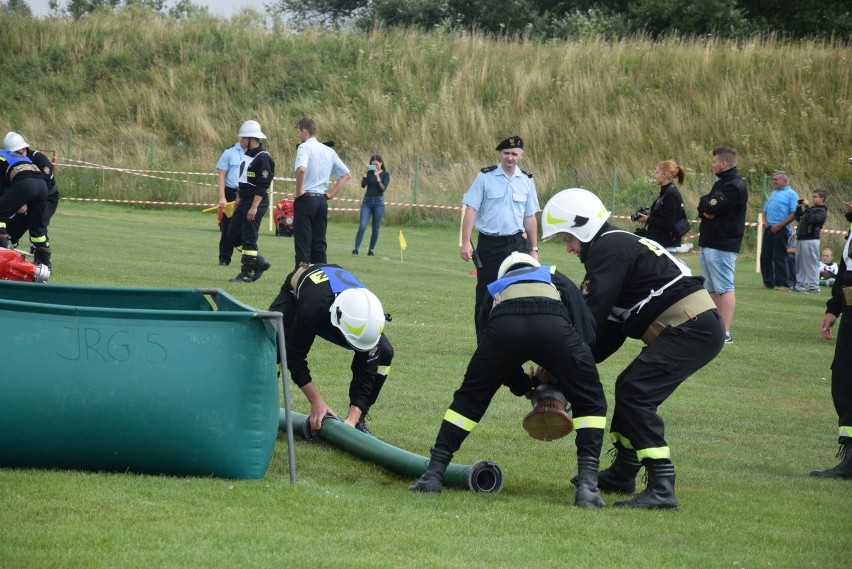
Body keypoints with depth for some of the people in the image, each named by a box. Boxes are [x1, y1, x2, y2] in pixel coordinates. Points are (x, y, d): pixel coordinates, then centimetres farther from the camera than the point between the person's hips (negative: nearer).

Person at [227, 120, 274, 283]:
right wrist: (238, 199, 22)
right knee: (233, 235, 11)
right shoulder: (247, 155, 14)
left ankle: (246, 274, -1)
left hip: (256, 202, -10)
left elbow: (262, 185, -20)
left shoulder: (262, 158, -16)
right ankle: (260, 263, 20)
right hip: (244, 202, 10)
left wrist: (254, 207, -24)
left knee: (248, 238, -7)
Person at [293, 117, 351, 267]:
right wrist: (331, 194, 13)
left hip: (306, 199, -7)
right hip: (322, 200, 7)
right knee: (319, 243, 9)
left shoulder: (304, 147, -8)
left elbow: (301, 169, -27)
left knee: (303, 243, -6)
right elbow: (346, 174, 16)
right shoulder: (329, 151, 13)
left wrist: (299, 191, -15)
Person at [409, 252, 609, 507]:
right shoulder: (556, 279, 40)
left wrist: (527, 388, 43)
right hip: (553, 324, -1)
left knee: (469, 398, 24)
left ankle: (433, 474, 21)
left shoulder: (496, 290, 43)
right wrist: (559, 378, 30)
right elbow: (586, 329, 24)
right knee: (590, 403, 18)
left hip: (503, 326, 1)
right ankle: (587, 483, 5)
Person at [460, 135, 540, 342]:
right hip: (489, 243, -2)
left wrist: (534, 249, 14)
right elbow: (471, 209, -5)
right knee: (485, 296, 3)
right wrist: (466, 243, -12)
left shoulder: (527, 181, 8)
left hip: (516, 243, 2)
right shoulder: (485, 177, -2)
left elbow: (530, 217, 14)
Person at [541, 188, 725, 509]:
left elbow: (592, 317, -16)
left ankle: (662, 489, -20)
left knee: (636, 393, -15)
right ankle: (622, 474, 32)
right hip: (697, 327, 11)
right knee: (629, 387, 20)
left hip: (693, 328, -11)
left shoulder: (609, 249, -9)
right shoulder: (618, 247, 22)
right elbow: (611, 329, 19)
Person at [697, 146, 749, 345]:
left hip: (722, 246, -10)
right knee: (712, 289, 12)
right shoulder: (721, 182, 19)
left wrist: (705, 202, 0)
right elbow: (705, 209, 14)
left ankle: (725, 333, -13)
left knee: (724, 288, -11)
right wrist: (706, 210, -8)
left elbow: (711, 207, -21)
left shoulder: (735, 186, -13)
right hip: (708, 244, 10)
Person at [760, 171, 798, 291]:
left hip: (781, 230, -7)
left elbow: (794, 213, -12)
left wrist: (780, 225, -16)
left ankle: (783, 284, -4)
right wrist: (764, 221, 4)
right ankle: (768, 282, 15)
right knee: (765, 256, 7)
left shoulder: (791, 194, -3)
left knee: (779, 257, -8)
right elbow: (765, 209, 25)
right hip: (769, 229, 7)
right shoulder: (773, 193, 20)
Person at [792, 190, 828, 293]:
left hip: (811, 240, -9)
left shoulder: (821, 211, -6)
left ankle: (814, 287, -9)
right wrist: (799, 207, 14)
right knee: (800, 264, 12)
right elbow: (798, 218, 26)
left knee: (811, 263, -9)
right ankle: (799, 285, 18)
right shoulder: (811, 209, 20)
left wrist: (807, 207, -16)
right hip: (800, 239, 9)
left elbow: (812, 219, -23)